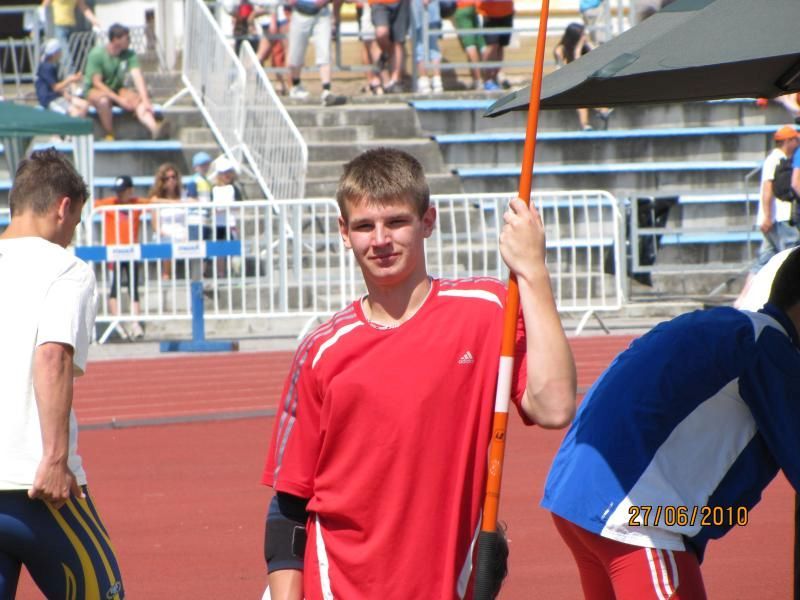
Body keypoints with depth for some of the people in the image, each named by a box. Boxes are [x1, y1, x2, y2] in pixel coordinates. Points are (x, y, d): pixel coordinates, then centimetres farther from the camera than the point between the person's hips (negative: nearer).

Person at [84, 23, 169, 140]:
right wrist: (118, 99, -27)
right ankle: (109, 136, -25)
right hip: (95, 91, -4)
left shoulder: (129, 55, -7)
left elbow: (137, 77, -18)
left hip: (118, 89, 4)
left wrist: (145, 100, -32)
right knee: (103, 99, -39)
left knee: (137, 99, -27)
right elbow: (97, 82, -20)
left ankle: (154, 128, -51)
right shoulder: (96, 54, -19)